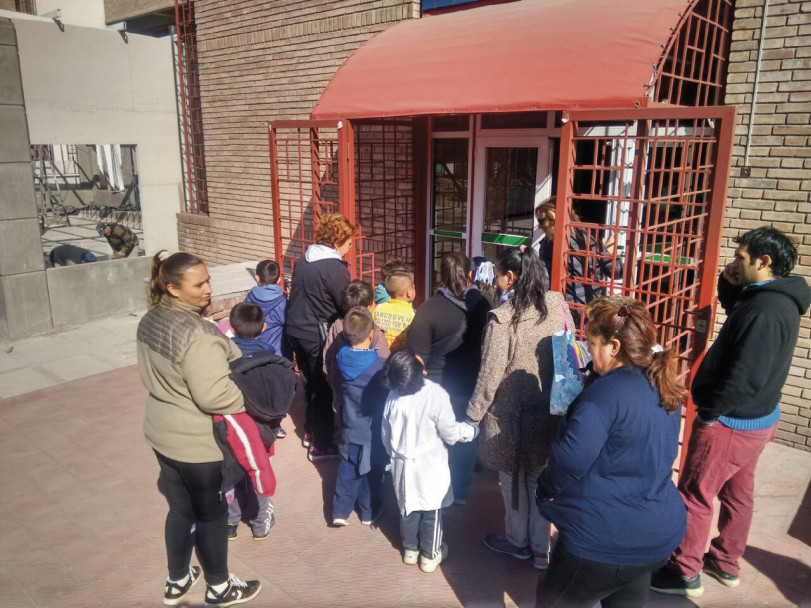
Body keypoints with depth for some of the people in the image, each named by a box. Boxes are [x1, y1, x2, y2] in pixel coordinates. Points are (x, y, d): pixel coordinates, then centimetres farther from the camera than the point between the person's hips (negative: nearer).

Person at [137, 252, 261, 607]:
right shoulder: (198, 334, -30)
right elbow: (213, 396, -30)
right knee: (211, 514, 13)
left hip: (162, 432, 8)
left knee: (180, 508, 25)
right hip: (198, 442, -8)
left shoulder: (150, 320, -1)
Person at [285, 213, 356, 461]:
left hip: (295, 329, 8)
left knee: (310, 382, 21)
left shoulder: (302, 261, 7)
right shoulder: (335, 268, -18)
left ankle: (311, 431, 35)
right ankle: (321, 445, 13)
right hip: (318, 335, -8)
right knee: (323, 389, 4)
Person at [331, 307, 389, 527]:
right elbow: (390, 392, -16)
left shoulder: (342, 359, -11)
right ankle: (369, 512, 29)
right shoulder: (380, 366, -24)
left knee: (347, 469, 17)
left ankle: (340, 511, 20)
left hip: (350, 429, 3)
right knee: (371, 472, 14)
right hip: (373, 432, -3)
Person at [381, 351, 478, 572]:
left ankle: (410, 550, 38)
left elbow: (386, 434, 1)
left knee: (408, 508, 21)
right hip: (430, 465, -3)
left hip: (402, 465, 4)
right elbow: (450, 433, -17)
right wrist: (471, 430, 2)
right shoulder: (435, 395, -26)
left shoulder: (393, 396, -12)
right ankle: (430, 556, 29)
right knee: (431, 512, 15)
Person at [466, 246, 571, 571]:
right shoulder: (557, 305, -6)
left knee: (513, 480, 17)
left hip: (511, 415, -5)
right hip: (550, 412, 5)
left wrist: (473, 413, -6)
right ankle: (541, 549, 32)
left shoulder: (502, 317, -22)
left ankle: (517, 541, 37)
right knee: (540, 478, 19)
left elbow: (491, 373, -18)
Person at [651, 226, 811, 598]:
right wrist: (731, 285, 1)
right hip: (756, 417, 10)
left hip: (730, 423, -10)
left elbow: (743, 378, -30)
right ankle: (726, 564, 38)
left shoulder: (765, 311, -28)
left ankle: (684, 574, 18)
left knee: (695, 496, 3)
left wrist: (708, 411, -17)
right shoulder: (778, 299, 3)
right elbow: (736, 312, 20)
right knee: (737, 492, 21)